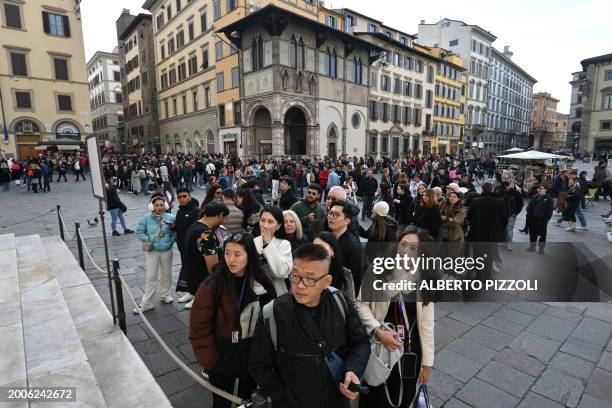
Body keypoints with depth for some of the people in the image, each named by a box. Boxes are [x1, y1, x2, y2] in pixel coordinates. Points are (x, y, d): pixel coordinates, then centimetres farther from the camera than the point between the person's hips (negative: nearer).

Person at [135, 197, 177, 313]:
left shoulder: (171, 218, -8)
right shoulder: (146, 218, -8)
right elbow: (139, 231, -1)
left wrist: (172, 239, -15)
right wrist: (147, 240, -12)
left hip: (167, 251, 1)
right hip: (152, 251, -1)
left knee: (166, 274, 15)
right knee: (151, 277, 2)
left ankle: (165, 295, 36)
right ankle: (146, 303, 11)